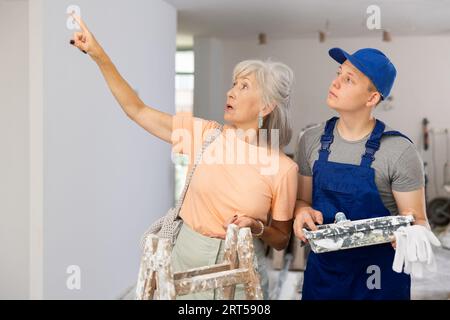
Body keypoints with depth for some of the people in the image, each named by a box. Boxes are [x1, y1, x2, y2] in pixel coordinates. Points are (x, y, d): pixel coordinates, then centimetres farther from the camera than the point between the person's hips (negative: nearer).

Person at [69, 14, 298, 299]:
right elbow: (137, 110, -4)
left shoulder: (283, 169, -12)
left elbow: (282, 240, -1)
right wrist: (99, 56, -10)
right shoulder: (204, 134, -6)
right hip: (187, 262, 2)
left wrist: (256, 228, -22)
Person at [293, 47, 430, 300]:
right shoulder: (311, 141, -1)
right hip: (323, 269, 4)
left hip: (380, 277, -3)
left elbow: (417, 220, -9)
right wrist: (303, 211, -13)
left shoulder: (399, 151, -14)